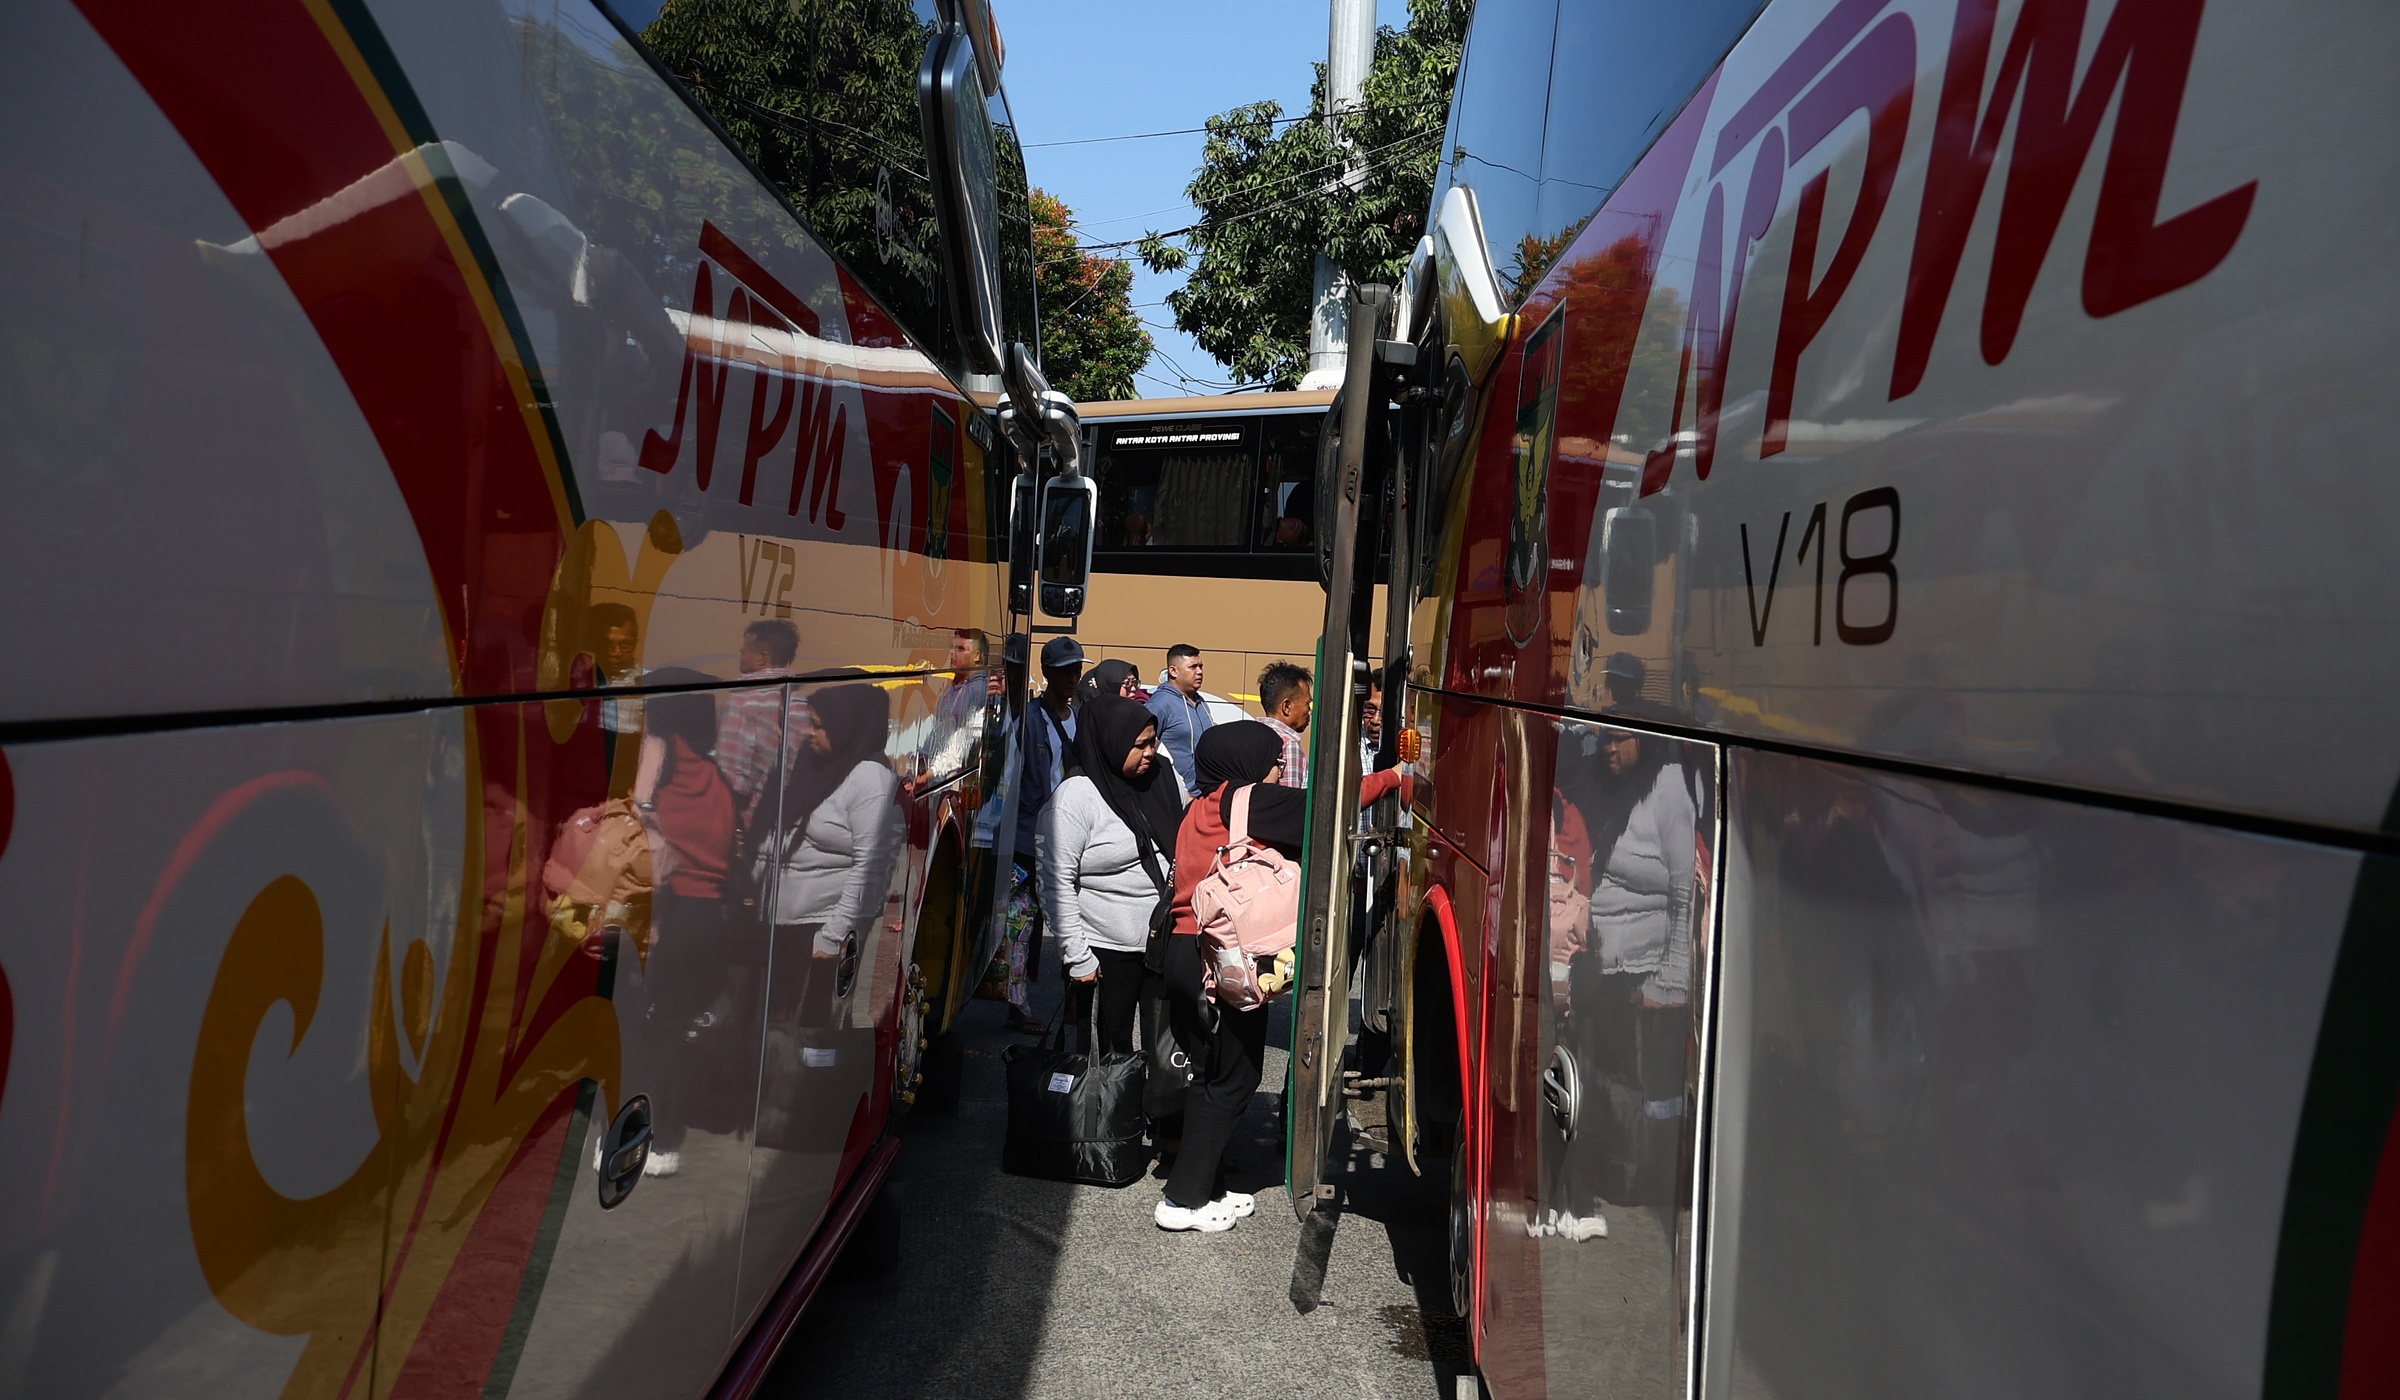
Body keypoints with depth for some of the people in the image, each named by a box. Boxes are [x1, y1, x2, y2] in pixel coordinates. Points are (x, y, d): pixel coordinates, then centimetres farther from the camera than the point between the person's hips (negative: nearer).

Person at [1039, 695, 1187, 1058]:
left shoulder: (1164, 777, 4)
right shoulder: (1076, 797, -13)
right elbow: (1058, 882, -12)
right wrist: (1077, 957, -13)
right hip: (1108, 953, -5)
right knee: (1112, 1052, 4)